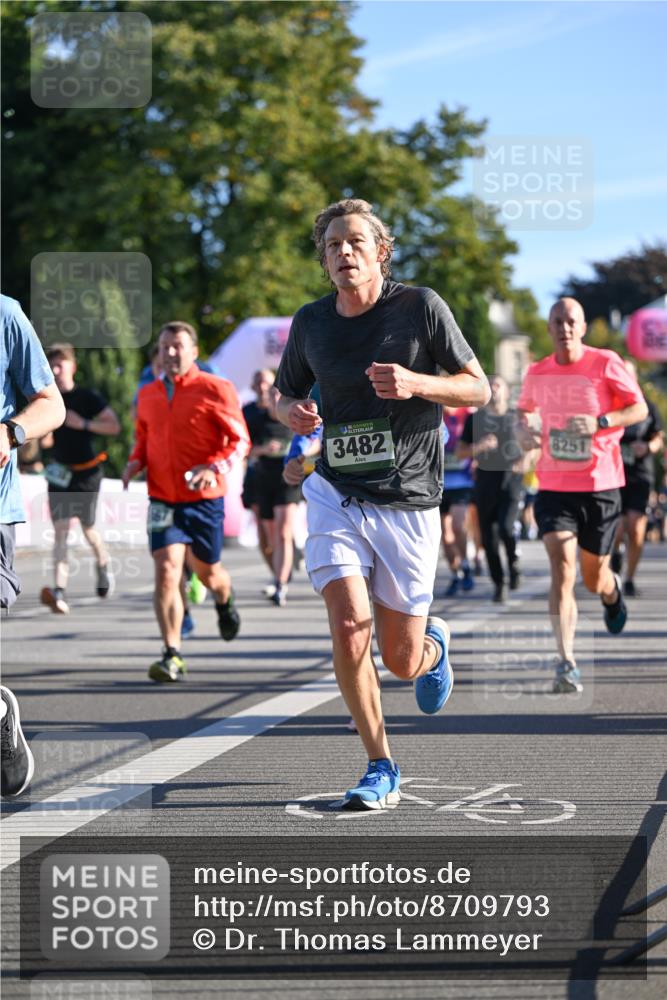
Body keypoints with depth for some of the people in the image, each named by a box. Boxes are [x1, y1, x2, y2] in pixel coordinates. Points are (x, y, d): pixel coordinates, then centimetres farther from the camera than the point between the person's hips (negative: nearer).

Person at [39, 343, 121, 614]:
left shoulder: (88, 397, -6)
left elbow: (114, 426, -10)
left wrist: (83, 423, -19)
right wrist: (44, 438, -4)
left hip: (87, 472, -3)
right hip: (59, 472, 3)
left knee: (87, 526, 7)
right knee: (60, 529, -10)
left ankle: (103, 565, 41)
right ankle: (59, 592, -21)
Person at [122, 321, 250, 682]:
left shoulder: (215, 389, -7)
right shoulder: (147, 395, 7)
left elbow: (240, 441, -6)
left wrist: (215, 468, -23)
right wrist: (135, 462, 2)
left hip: (204, 497, -2)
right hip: (163, 499, 2)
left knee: (206, 570, 12)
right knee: (166, 571, -13)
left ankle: (225, 601, 51)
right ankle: (172, 655, -14)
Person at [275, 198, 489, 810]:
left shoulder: (420, 307, -4)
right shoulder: (310, 323, 4)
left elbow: (478, 388, -1)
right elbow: (287, 393, 20)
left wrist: (415, 383, -19)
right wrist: (294, 412, -5)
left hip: (408, 501, -2)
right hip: (336, 493, 2)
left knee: (402, 662, 3)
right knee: (349, 627, -17)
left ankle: (433, 645, 43)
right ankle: (382, 770, -1)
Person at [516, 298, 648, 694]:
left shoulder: (606, 364, -5)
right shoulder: (537, 373, 5)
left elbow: (640, 409, -4)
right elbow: (525, 409, 25)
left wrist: (600, 422, -20)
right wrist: (524, 430, 2)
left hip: (601, 485, -1)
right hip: (554, 486, 1)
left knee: (594, 578, 11)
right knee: (562, 569, -18)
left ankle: (612, 591, 52)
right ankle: (567, 663, -21)